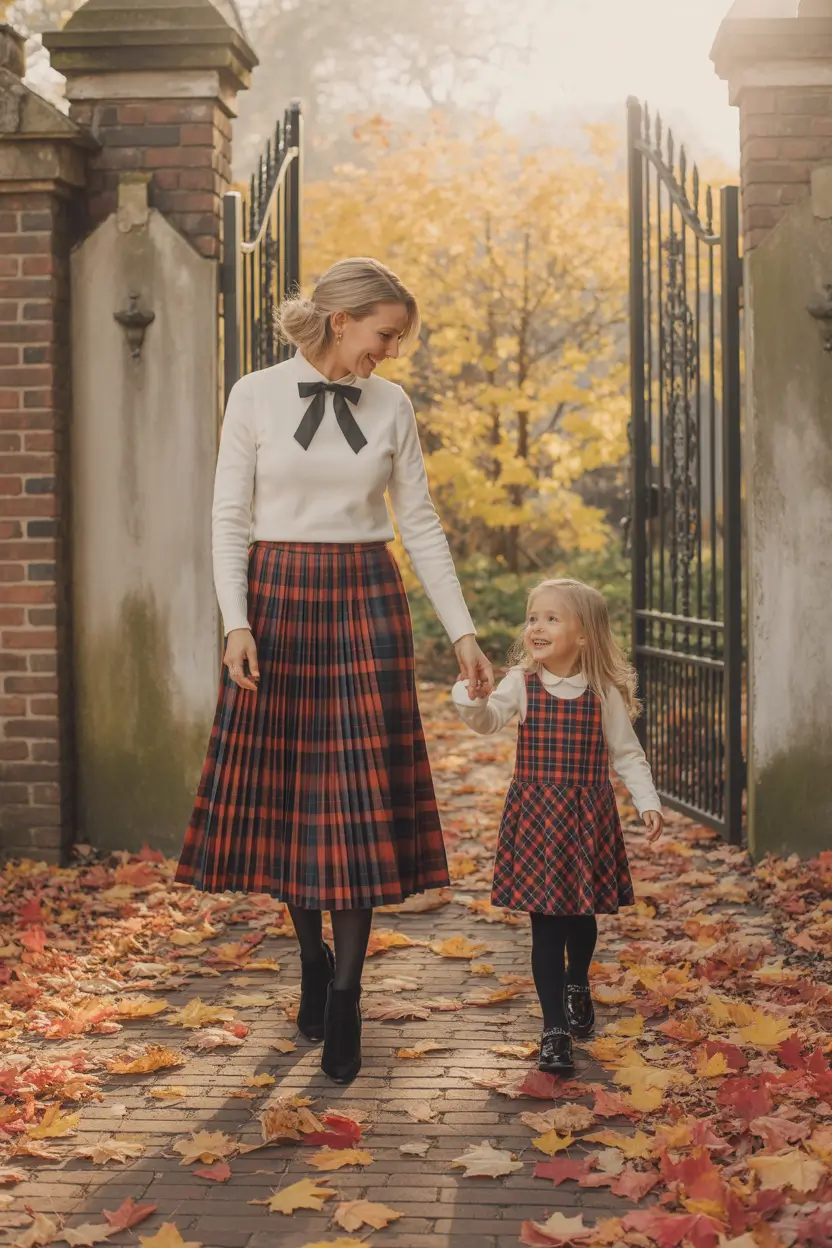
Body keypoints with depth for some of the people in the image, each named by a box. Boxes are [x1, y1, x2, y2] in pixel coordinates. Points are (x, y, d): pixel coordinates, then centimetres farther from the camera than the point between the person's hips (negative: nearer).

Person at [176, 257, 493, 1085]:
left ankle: (344, 999, 3)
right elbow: (231, 518, -2)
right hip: (277, 601, -1)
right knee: (280, 790, 5)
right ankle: (312, 959, 26)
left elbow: (420, 524, 7)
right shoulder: (255, 397, -2)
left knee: (360, 797, -4)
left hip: (364, 605, 1)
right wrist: (237, 623, -12)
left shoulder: (391, 407, 4)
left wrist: (462, 632, 3)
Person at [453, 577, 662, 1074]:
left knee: (583, 913, 15)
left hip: (588, 816, 1)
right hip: (535, 815, -1)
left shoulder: (604, 691, -4)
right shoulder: (522, 682, -4)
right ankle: (555, 1028, 1)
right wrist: (472, 695, -38)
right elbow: (488, 720, -18)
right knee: (545, 922, -4)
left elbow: (626, 753, 3)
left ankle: (577, 985, 47)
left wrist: (649, 803, -4)